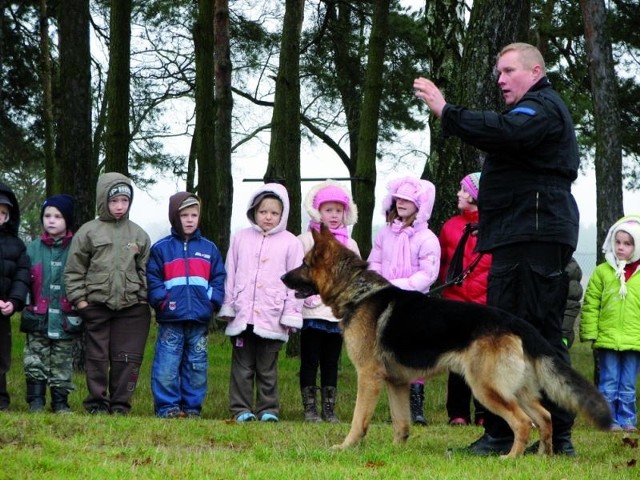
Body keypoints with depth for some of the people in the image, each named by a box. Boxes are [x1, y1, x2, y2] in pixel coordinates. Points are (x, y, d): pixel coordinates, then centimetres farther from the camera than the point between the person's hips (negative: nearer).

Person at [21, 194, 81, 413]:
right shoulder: (33, 249, 4)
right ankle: (36, 401, 7)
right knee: (35, 362, 1)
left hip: (66, 319, -1)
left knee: (62, 364, 8)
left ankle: (61, 403, 16)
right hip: (38, 319, 1)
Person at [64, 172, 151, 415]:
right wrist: (79, 300, -4)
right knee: (97, 358, 5)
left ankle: (120, 406, 10)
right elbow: (73, 271, 3)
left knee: (128, 359, 1)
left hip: (132, 307, 2)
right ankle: (97, 404, 14)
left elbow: (145, 270, 13)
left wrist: (145, 299, 4)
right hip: (96, 306, -2)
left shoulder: (139, 235, 9)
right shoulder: (88, 232, 1)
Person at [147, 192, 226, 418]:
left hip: (200, 321, 3)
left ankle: (192, 406, 14)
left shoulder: (209, 248, 12)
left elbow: (218, 279, 11)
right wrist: (162, 301, -11)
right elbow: (152, 280, 0)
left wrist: (212, 301, -2)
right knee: (167, 367, -6)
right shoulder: (161, 248, 3)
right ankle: (167, 406, 1)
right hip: (170, 321, -3)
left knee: (197, 367, 7)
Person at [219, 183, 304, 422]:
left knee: (267, 368, 5)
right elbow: (230, 275, 11)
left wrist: (290, 315, -3)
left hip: (272, 318, -2)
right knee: (242, 366, 6)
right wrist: (227, 307, 7)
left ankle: (268, 409, 13)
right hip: (242, 317, 2)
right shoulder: (241, 238, 8)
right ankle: (241, 409, 11)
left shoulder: (291, 243, 2)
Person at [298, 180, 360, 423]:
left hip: (338, 312, 4)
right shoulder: (306, 240, -1)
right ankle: (310, 408, 5)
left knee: (331, 363, 9)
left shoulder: (349, 244, 13)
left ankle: (329, 409, 13)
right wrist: (305, 295, -14)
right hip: (312, 312, -4)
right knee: (310, 361, 1)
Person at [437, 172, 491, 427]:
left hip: (487, 303, -3)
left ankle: (484, 412, 8)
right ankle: (458, 413, 10)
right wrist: (448, 284, 6)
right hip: (456, 301, 3)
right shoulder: (451, 226, 8)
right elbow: (442, 262, 16)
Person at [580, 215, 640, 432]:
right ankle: (609, 420, 10)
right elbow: (590, 306, 2)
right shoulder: (602, 272, 1)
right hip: (607, 339, -1)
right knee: (609, 383, 3)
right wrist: (590, 333, -4)